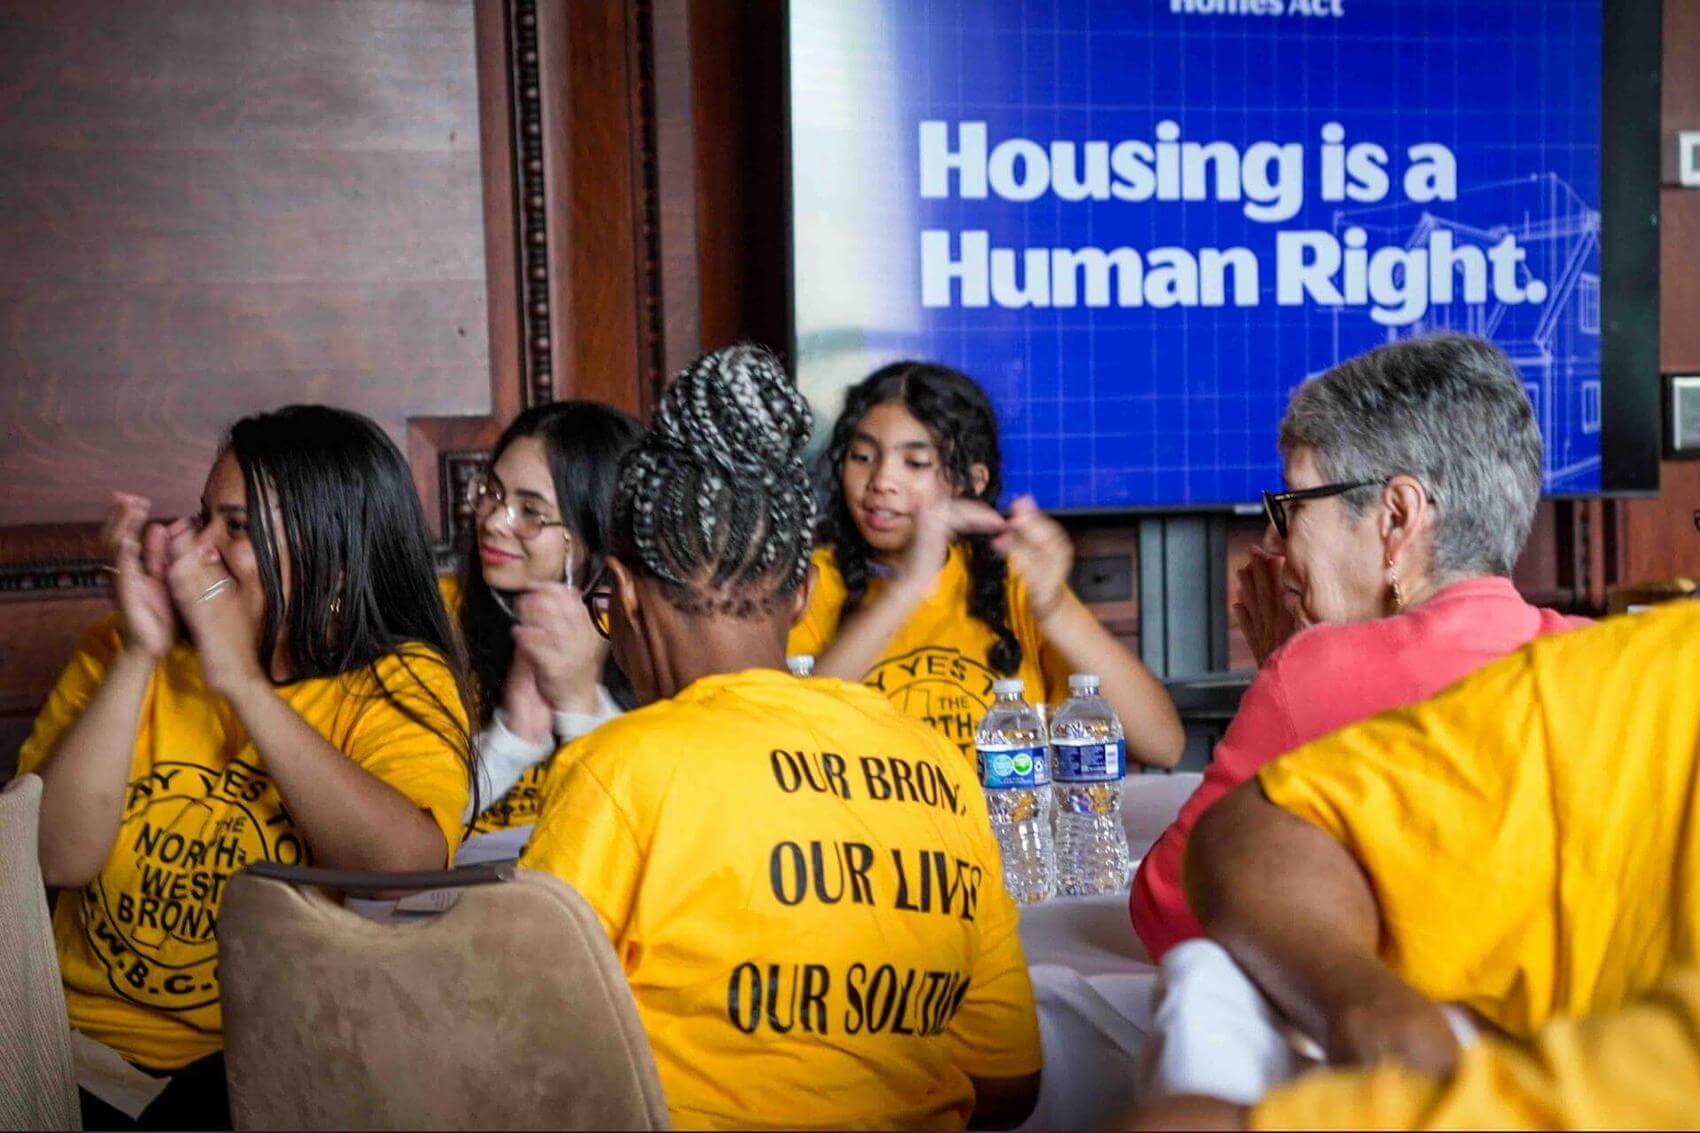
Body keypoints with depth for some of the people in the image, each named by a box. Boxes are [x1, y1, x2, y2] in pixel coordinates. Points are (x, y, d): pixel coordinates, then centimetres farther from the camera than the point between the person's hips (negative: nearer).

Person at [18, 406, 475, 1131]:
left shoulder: (400, 682, -2)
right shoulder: (117, 654, 4)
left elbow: (412, 876, -22)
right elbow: (55, 858, -9)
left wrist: (243, 680, -18)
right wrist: (140, 656, -14)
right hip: (92, 1043, 2)